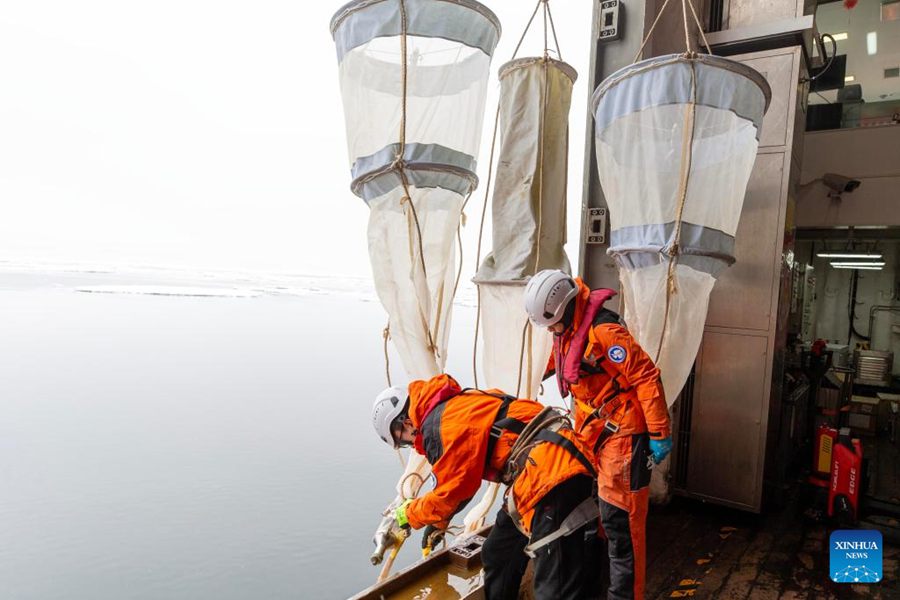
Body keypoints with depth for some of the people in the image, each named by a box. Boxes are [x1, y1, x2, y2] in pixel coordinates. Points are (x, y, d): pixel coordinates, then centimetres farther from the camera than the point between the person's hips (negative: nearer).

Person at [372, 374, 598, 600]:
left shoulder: (437, 426, -13)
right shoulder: (454, 404, 17)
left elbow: (451, 491, -6)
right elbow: (461, 478, 28)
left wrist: (408, 514, 12)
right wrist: (438, 521, 34)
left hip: (553, 472, -11)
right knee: (497, 554, 21)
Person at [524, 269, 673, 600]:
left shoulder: (603, 331, -24)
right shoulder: (565, 334, 6)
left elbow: (646, 378, -23)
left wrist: (659, 434, -19)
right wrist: (580, 428, 27)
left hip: (622, 436, -9)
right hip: (591, 435, 9)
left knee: (618, 520, -1)